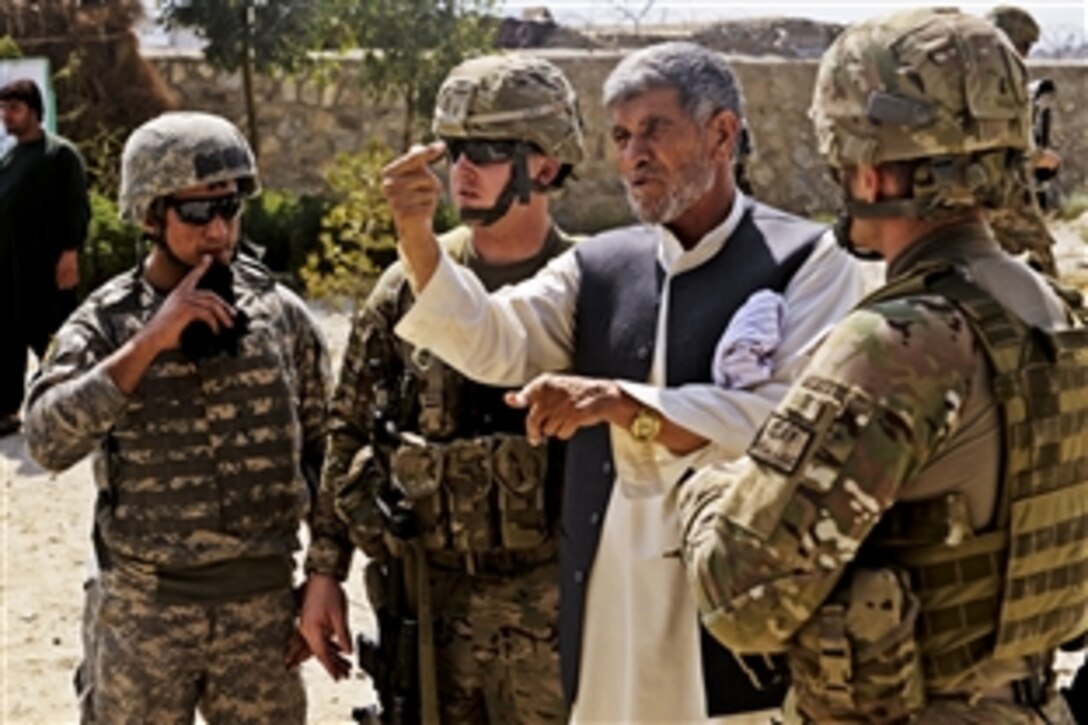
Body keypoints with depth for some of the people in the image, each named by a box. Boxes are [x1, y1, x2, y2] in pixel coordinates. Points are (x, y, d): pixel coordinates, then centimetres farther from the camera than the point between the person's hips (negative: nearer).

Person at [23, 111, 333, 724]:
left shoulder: (282, 313, -2)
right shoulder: (105, 323, -7)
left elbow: (325, 453, 6)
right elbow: (48, 440, -22)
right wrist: (150, 341, -26)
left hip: (262, 600, 1)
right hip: (141, 609, -1)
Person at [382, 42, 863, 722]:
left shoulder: (806, 260, -5)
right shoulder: (598, 266, 10)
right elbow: (494, 345, -2)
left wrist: (623, 403, -21)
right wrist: (417, 236, -17)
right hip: (612, 605, 4)